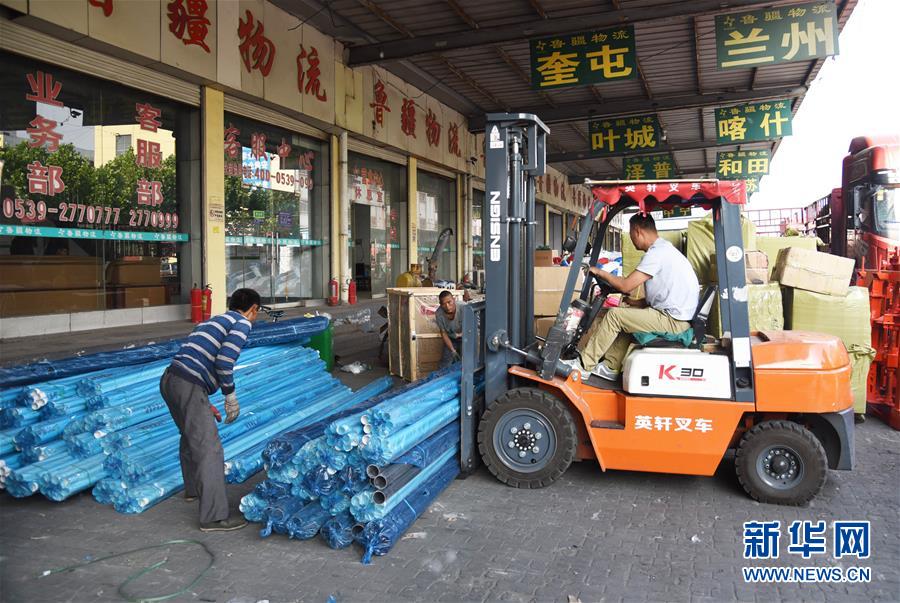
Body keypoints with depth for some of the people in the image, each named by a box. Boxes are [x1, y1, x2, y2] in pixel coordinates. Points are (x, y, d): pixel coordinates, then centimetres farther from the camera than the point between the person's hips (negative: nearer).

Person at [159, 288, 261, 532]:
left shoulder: (214, 321, 26)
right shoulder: (242, 324, -1)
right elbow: (224, 361, -17)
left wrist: (205, 404, 32)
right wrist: (231, 397, -4)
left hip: (169, 379, 10)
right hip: (189, 386, -9)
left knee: (190, 435, 29)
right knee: (209, 449, -4)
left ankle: (193, 489, 48)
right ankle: (214, 517, 0)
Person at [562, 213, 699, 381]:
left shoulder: (656, 253, -17)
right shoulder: (664, 248, 16)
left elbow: (625, 286, -18)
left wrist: (600, 272, -2)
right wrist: (635, 302, 11)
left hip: (673, 321, -10)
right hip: (675, 314, 10)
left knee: (615, 315, -8)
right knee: (625, 316, 16)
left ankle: (584, 365, 0)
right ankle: (610, 367, 15)